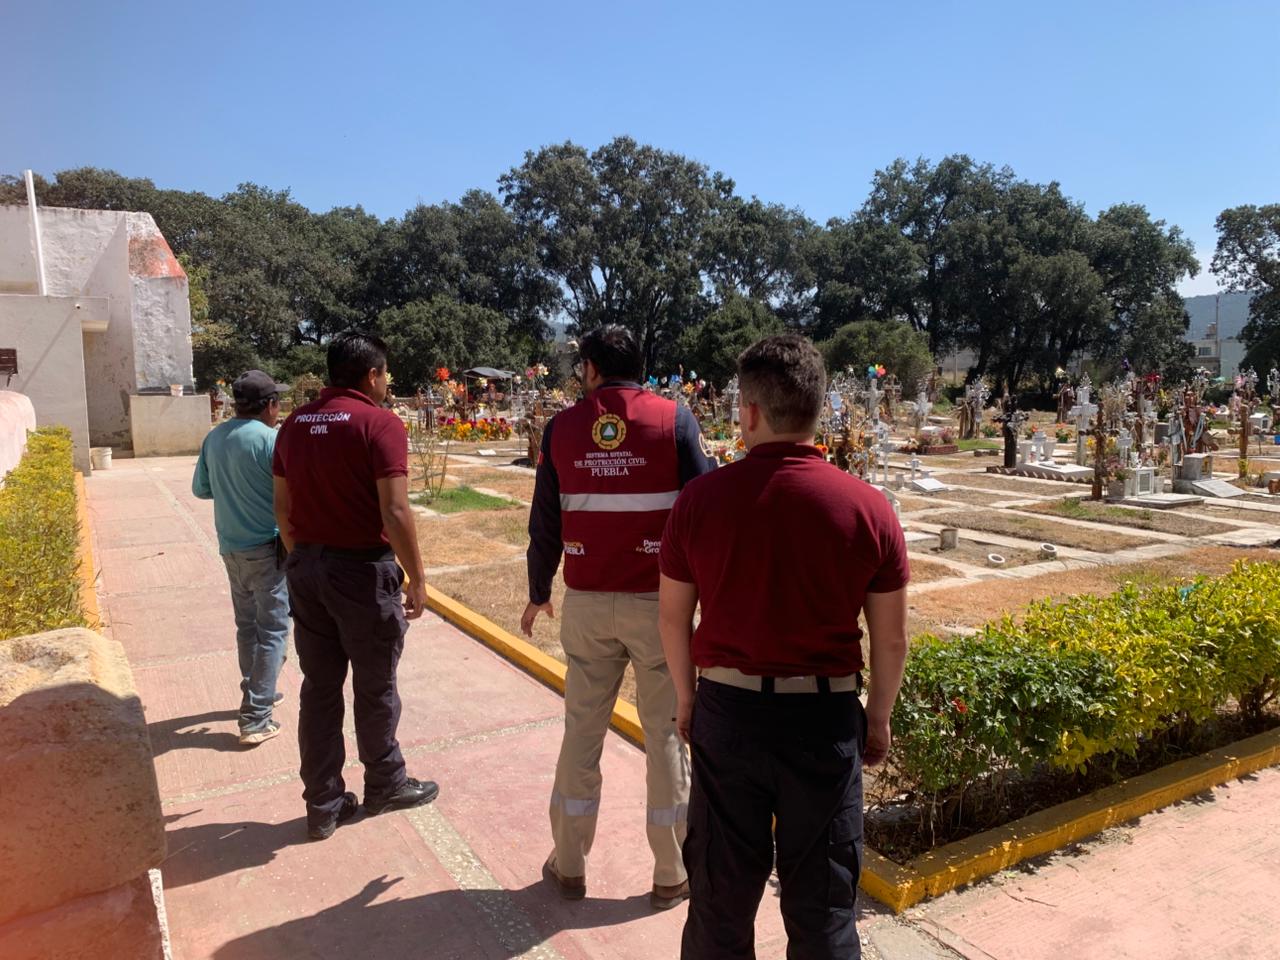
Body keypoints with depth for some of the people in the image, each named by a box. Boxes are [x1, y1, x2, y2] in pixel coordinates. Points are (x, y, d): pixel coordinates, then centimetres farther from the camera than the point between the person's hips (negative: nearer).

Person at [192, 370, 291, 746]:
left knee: (247, 624, 20)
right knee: (272, 630, 1)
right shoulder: (271, 440, -18)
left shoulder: (214, 438, 4)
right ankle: (255, 718, 1)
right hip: (268, 548, -7)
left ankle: (256, 694, 35)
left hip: (230, 547, 7)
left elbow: (200, 489, 13)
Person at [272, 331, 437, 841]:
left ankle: (323, 805, 22)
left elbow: (283, 508, 11)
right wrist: (416, 580, -12)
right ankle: (385, 785, 30)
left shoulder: (295, 425, 7)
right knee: (375, 687, 11)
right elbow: (395, 513, -20)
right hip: (363, 569, -6)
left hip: (306, 569, 6)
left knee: (319, 689, 13)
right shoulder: (380, 424, -15)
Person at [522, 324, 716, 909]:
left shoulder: (562, 428, 1)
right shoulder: (673, 420, -6)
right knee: (665, 734, 10)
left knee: (581, 731, 15)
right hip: (658, 602, -2)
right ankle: (672, 875, 22)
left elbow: (544, 523, 6)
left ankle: (569, 866, 28)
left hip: (587, 604, 2)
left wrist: (538, 594, 19)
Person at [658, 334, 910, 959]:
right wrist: (879, 717, 13)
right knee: (822, 901, 17)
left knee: (722, 886, 19)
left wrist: (686, 697, 15)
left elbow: (672, 613, 0)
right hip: (825, 714, 0)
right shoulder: (867, 507, -10)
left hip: (727, 708, 1)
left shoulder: (701, 498, -9)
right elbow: (891, 638, -2)